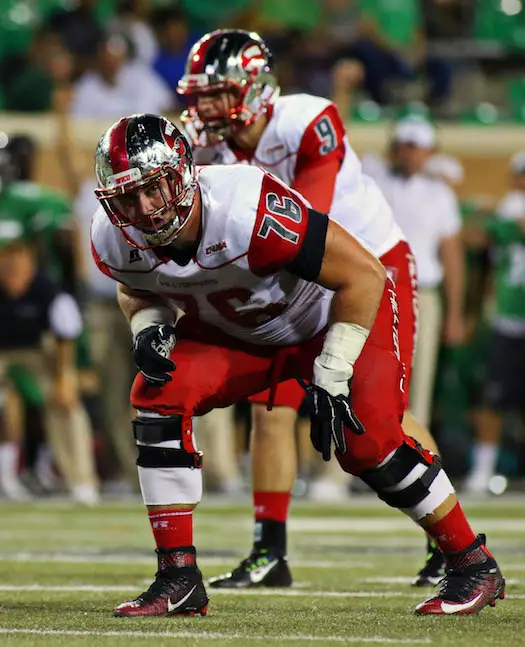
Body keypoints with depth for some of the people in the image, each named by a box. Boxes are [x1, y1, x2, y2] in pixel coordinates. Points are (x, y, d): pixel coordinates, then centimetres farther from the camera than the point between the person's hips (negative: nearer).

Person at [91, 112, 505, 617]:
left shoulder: (248, 211, -40)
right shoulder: (114, 240, -21)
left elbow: (361, 276, -31)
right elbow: (136, 289, 6)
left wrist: (330, 377, -28)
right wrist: (148, 328, -17)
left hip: (334, 314, -5)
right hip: (239, 333, 5)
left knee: (366, 442, -20)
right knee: (158, 396, -17)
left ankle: (474, 565, 1)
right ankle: (179, 579, -9)